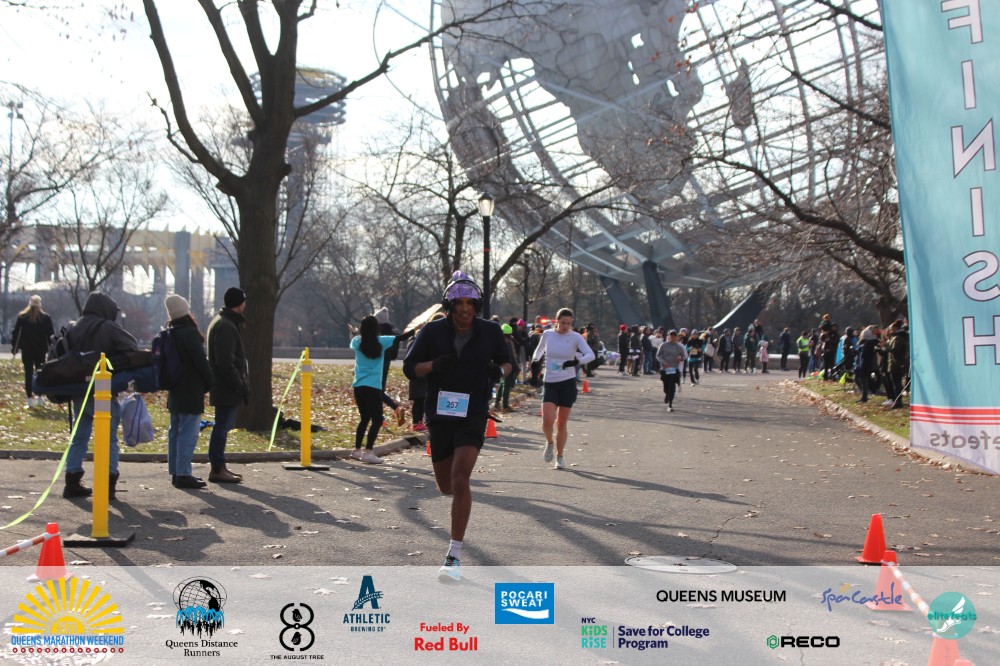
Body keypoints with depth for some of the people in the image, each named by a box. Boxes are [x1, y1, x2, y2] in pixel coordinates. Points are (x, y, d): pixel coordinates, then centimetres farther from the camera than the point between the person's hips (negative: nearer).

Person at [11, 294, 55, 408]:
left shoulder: (21, 317, -1)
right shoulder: (46, 318, -3)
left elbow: (15, 334, 2)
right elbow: (51, 334, -1)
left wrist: (14, 348, 8)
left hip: (26, 351, 0)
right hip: (41, 351, 0)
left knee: (28, 374, 2)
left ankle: (30, 399, -1)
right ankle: (40, 398, 8)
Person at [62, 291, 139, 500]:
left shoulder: (73, 329, 10)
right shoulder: (108, 328, -9)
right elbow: (132, 349, -16)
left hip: (78, 391, 6)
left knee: (79, 437, 15)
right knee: (109, 439, 1)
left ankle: (73, 482, 14)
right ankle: (108, 485, -2)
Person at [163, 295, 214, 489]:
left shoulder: (170, 333, 10)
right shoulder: (189, 333, -16)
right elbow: (201, 362, -16)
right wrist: (210, 384, -3)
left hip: (175, 391, 9)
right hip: (191, 391, -9)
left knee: (175, 432, 14)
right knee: (188, 433, -7)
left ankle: (175, 472, 20)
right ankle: (183, 474, -7)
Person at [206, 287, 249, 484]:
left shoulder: (226, 322, 18)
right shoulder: (225, 326, -17)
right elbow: (225, 362, -23)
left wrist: (241, 384, 20)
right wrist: (240, 385, -20)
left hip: (224, 387, 11)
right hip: (227, 388, -11)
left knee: (223, 426, 15)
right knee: (223, 426, -7)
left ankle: (220, 466, 22)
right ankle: (217, 470, -3)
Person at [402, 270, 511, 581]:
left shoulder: (490, 331, -2)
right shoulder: (433, 331, -3)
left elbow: (507, 361, 13)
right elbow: (409, 367, 1)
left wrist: (499, 371, -12)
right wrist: (435, 365, -20)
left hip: (473, 415, -2)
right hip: (440, 415, 2)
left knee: (460, 480, -18)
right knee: (446, 486, 13)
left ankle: (455, 555, -12)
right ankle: (460, 492, 55)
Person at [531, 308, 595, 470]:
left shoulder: (576, 337, -5)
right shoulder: (547, 335, 3)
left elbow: (590, 355, -17)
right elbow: (539, 350, 23)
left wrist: (576, 361, -34)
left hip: (568, 383, -1)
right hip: (550, 383, 1)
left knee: (562, 424, 4)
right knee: (547, 420, -15)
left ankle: (560, 456, 24)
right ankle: (549, 442, 18)